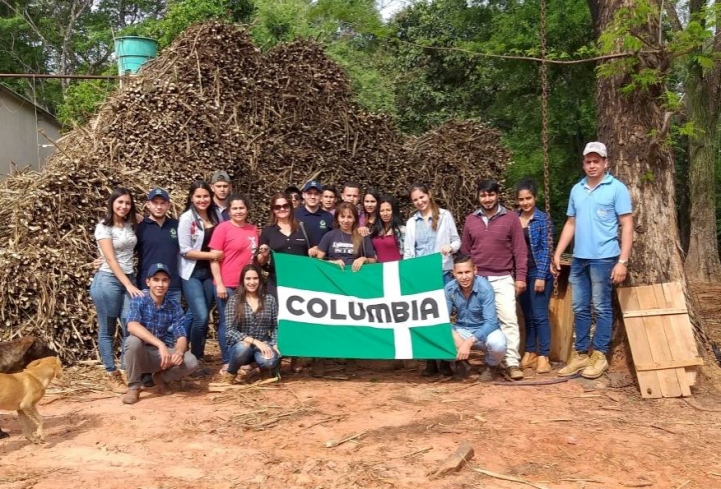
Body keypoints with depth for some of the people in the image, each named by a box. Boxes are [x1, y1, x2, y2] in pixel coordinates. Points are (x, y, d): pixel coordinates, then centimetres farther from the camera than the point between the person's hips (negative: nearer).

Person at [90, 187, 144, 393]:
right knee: (107, 330, 4)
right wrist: (128, 285, -18)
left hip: (129, 279, 5)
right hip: (108, 280, -5)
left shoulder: (130, 225, 8)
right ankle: (111, 374, 12)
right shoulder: (104, 227, -8)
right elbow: (111, 260, -13)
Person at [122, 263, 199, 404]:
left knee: (191, 362, -23)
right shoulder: (138, 301, -14)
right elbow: (132, 326, -33)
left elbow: (181, 336, -9)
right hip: (139, 355, -2)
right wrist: (161, 344, -44)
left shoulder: (174, 306, -3)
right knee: (133, 340, -35)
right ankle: (133, 387, -12)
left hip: (160, 355, 3)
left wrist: (179, 352, -33)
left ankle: (161, 378, 9)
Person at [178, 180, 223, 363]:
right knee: (201, 316, -12)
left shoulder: (215, 217, 7)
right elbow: (185, 251, -12)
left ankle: (199, 355, 22)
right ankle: (195, 357, 6)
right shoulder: (187, 218, -7)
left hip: (210, 273, 5)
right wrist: (210, 254, -15)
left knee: (202, 316, 9)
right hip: (192, 274, -5)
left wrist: (218, 255, -2)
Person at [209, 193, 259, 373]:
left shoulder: (253, 229, 11)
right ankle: (227, 362, 10)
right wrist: (219, 284, -14)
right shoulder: (223, 228, -5)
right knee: (227, 322, 2)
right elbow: (214, 258, -8)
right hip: (227, 285, -5)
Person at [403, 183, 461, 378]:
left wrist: (450, 247, -17)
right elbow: (408, 251, 9)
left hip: (442, 272, -2)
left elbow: (457, 240, 4)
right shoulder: (411, 222, 12)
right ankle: (431, 360, 12)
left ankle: (444, 360, 9)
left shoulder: (445, 215, 4)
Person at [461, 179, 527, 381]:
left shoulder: (510, 218, 1)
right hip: (477, 279, 2)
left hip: (503, 279, -2)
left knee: (509, 319, -9)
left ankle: (512, 363, -5)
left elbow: (520, 250, -1)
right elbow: (464, 251, 12)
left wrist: (520, 277, -6)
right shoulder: (471, 220, 8)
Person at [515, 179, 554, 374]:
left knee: (540, 315, -3)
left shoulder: (543, 219, -5)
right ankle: (530, 354, 20)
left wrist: (541, 276, -14)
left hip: (538, 272, -5)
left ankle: (543, 357, 3)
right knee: (527, 316, 11)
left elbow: (546, 249, -9)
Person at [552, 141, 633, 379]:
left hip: (604, 258, -5)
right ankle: (580, 354, 20)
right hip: (579, 258, 6)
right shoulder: (576, 190, 12)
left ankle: (599, 356, 13)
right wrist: (557, 254, 11)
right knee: (579, 308, 10)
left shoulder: (617, 188, -4)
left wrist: (623, 261, -14)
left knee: (602, 308, 3)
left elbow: (627, 225, -7)